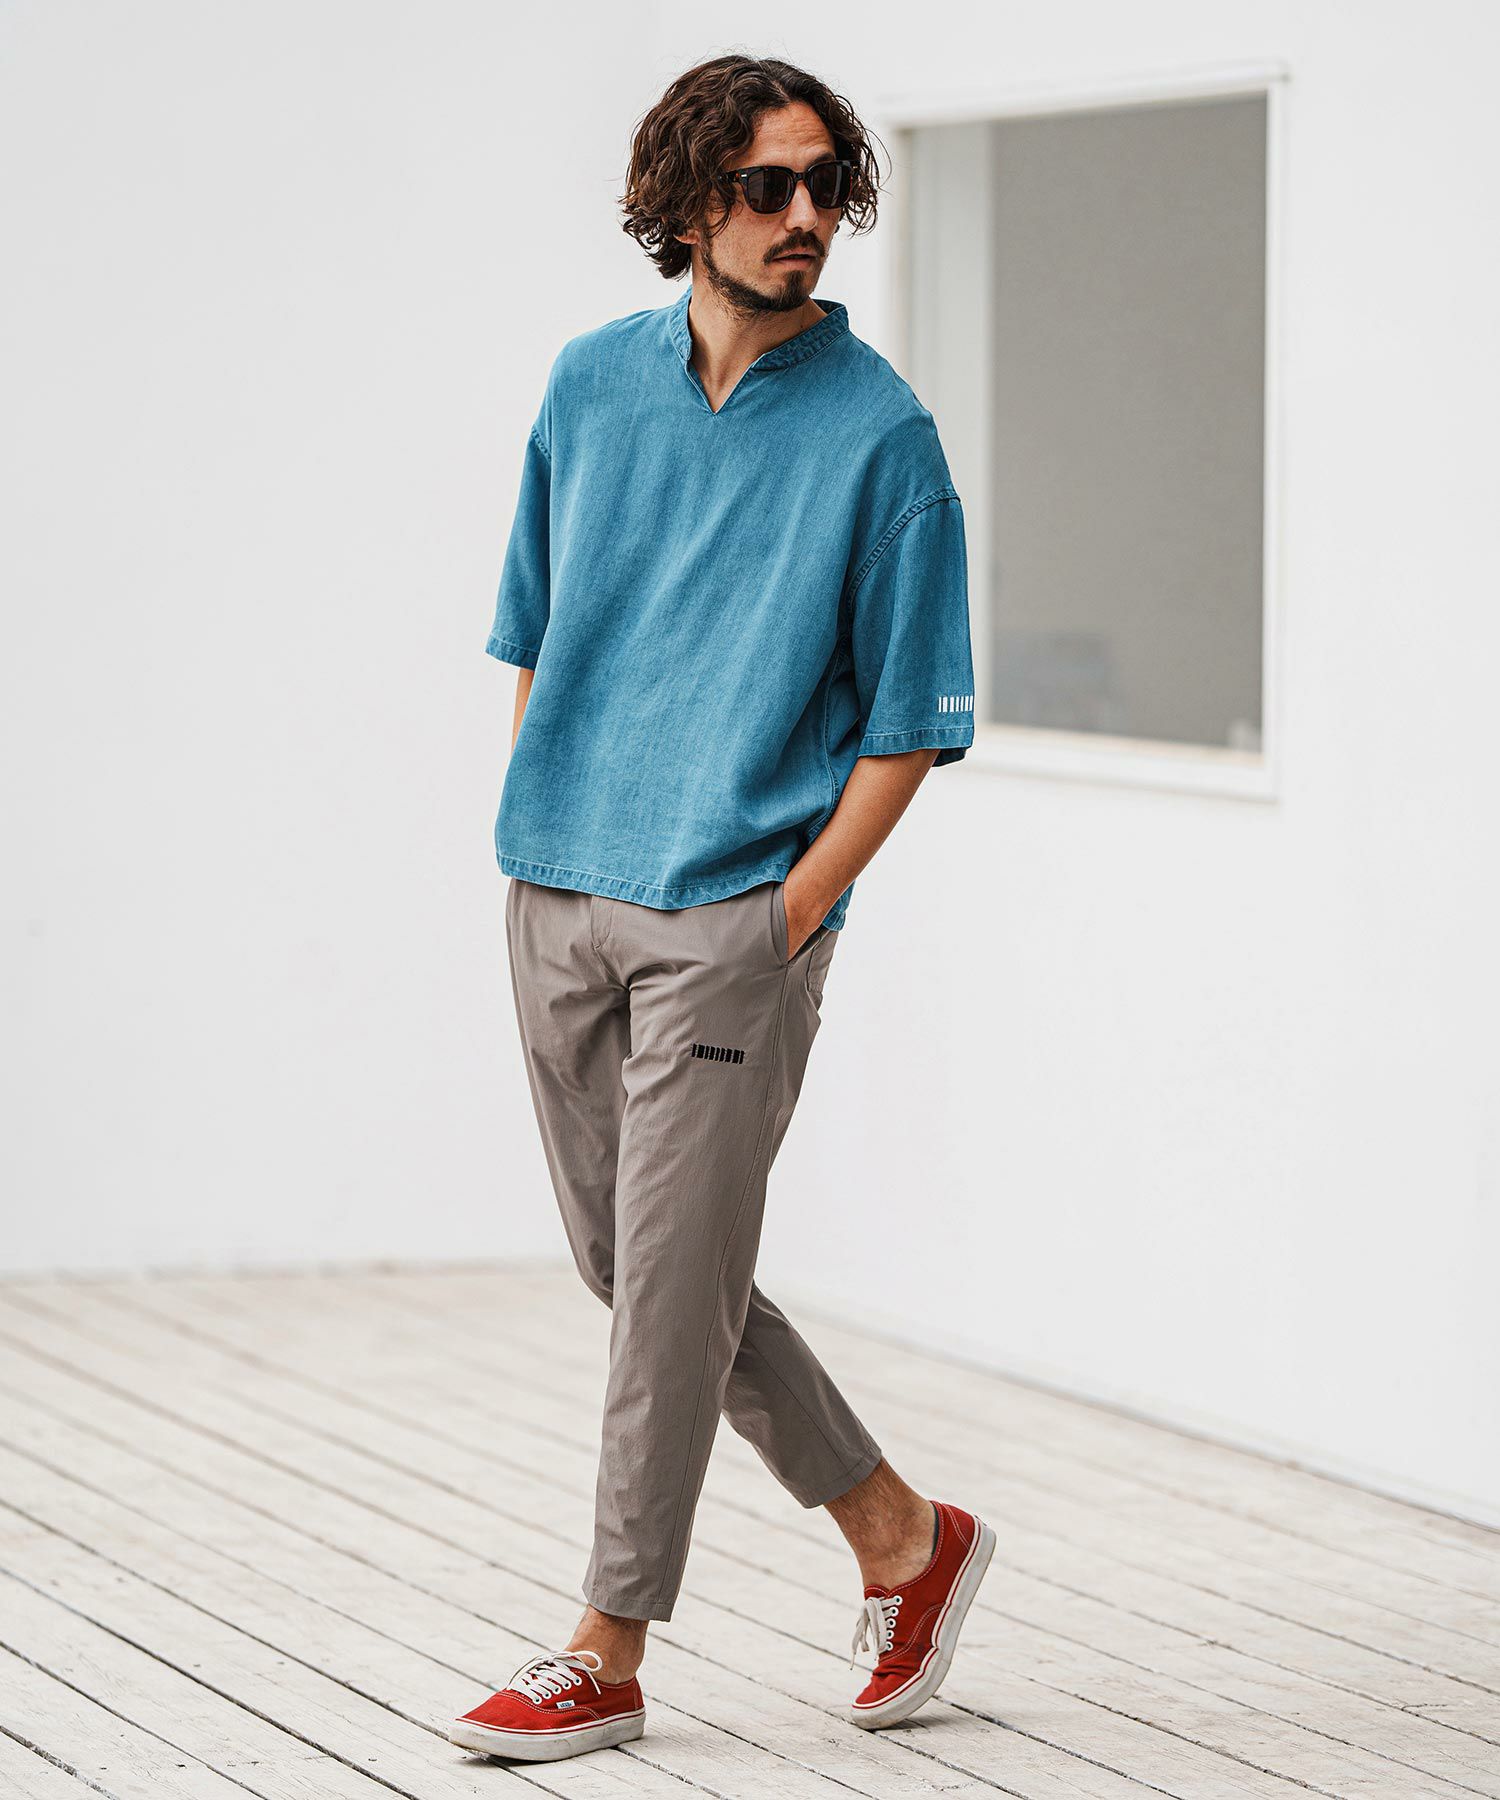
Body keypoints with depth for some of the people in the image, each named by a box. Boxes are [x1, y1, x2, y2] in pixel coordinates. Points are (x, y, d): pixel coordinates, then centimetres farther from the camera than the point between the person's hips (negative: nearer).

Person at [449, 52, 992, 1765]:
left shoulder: (879, 436, -7)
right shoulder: (592, 384, 6)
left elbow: (906, 726, -5)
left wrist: (787, 918, -12)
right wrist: (534, 841, 8)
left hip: (731, 916, -6)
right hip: (560, 900, 6)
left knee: (672, 1283, -4)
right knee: (625, 1265, 12)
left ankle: (606, 1657, 7)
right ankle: (902, 1536, 26)